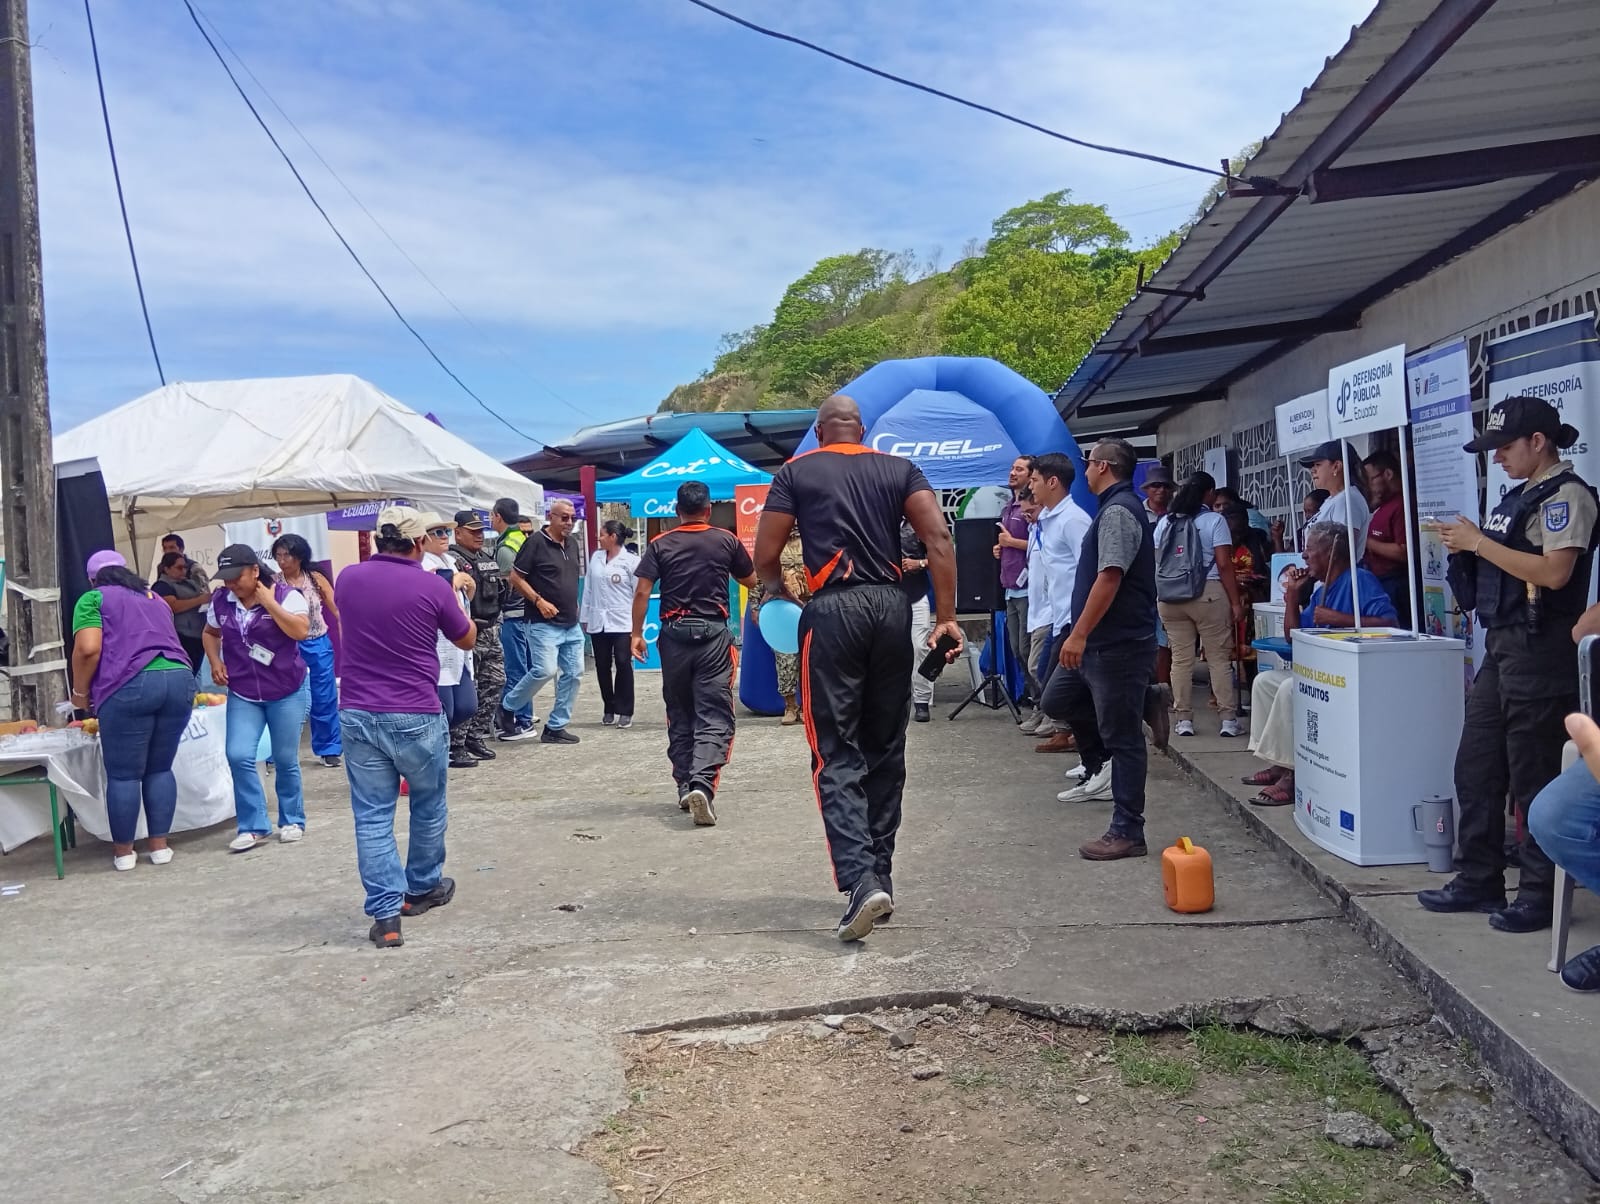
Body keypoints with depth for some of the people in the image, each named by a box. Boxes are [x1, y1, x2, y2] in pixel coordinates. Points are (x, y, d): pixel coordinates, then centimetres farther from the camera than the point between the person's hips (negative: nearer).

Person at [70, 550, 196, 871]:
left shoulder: (93, 598, 11)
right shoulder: (155, 599, 30)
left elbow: (88, 649, -3)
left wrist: (80, 692, 9)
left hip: (131, 686, -5)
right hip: (179, 680, 5)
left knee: (123, 774, 6)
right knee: (160, 769, 15)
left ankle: (123, 851, 15)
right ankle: (160, 845, 16)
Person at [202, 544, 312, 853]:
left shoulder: (286, 595, -11)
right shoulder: (220, 601, 2)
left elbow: (300, 631, -25)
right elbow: (210, 633, 19)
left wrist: (269, 603, -22)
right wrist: (215, 662, 2)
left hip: (287, 692, -3)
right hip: (242, 695, 3)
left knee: (285, 760, 5)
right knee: (238, 756, -10)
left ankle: (292, 820, 23)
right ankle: (254, 827, 0)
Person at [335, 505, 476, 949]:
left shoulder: (347, 579, 2)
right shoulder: (433, 586, -9)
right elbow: (467, 640, 7)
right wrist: (457, 596, 23)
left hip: (358, 714, 3)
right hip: (417, 717, -3)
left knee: (373, 816, 5)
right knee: (428, 807, 19)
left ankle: (385, 913, 1)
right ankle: (423, 888, 35)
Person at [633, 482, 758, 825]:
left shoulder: (660, 545, 2)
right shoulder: (726, 540, 2)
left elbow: (642, 591, -5)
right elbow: (751, 580, 15)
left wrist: (637, 634, 1)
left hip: (674, 633, 2)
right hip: (713, 633, -2)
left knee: (680, 714, 15)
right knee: (714, 715, -4)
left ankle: (685, 787, 17)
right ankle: (702, 784, -23)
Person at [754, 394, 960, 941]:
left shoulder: (796, 471, 7)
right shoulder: (900, 469, 13)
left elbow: (765, 557, 3)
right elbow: (938, 537, 0)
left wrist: (777, 592, 24)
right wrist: (946, 617, -1)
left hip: (832, 610, -3)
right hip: (891, 607, 3)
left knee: (837, 754, -2)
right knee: (885, 749, 14)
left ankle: (860, 880, -17)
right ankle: (881, 877, 21)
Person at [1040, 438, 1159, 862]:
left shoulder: (1117, 511, -16)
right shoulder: (1118, 506, 16)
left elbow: (1109, 578, -25)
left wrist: (1079, 634, -24)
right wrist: (1082, 635, 24)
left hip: (1118, 644, -10)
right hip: (1101, 642, 10)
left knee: (1121, 736, -3)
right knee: (1057, 698, 19)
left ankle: (1127, 833, 4)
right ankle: (1101, 771, 31)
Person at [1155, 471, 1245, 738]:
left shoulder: (1164, 522, 11)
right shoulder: (1214, 520, -3)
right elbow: (1224, 565, -8)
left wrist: (1157, 596, 16)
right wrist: (1236, 602, -6)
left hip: (1170, 597, 4)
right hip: (1208, 594, -4)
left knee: (1181, 659, 7)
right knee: (1219, 658, 2)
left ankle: (1183, 719, 8)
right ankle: (1228, 719, 2)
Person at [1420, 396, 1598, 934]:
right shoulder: (1520, 497, 17)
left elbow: (1553, 572, -23)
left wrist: (1479, 542, -17)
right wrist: (1467, 547, 5)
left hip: (1540, 652, -9)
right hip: (1501, 647, 9)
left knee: (1534, 778, -2)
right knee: (1475, 769, 11)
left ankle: (1541, 894, 9)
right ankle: (1479, 880, 21)